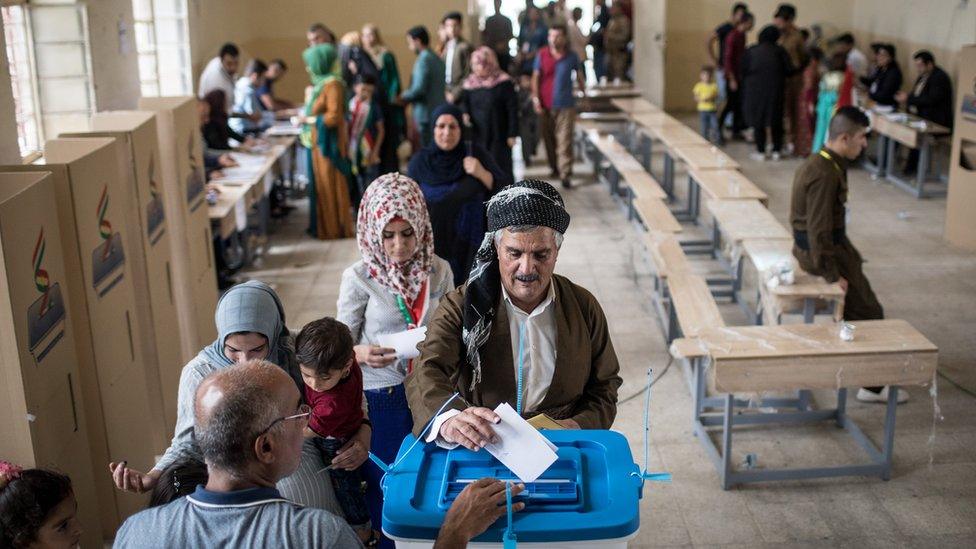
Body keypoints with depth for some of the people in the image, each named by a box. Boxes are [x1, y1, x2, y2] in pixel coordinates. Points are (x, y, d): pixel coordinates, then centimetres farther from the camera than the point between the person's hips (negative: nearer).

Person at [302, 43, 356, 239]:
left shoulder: (332, 84, -16)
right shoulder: (321, 83, 12)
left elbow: (334, 116, -22)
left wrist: (309, 120, -13)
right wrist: (306, 113, 5)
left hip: (328, 144, -9)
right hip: (318, 143, 9)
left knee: (330, 185, 0)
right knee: (321, 185, 14)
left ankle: (336, 228, 10)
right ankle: (324, 225, 23)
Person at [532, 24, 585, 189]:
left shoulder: (571, 56, 2)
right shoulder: (542, 55, 1)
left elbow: (579, 76, 14)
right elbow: (535, 78, 2)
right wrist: (536, 98, -6)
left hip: (565, 105, -2)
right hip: (545, 106, 2)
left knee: (564, 140, -7)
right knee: (549, 139, 12)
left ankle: (565, 174, -8)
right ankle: (554, 167, 29)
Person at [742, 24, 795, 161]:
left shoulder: (750, 52, 1)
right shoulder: (779, 51, -1)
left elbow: (744, 72, -1)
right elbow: (789, 71, -6)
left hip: (755, 90, 0)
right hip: (775, 91, 0)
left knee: (758, 121, 7)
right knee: (776, 121, 10)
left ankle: (761, 151, 5)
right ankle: (776, 151, 12)